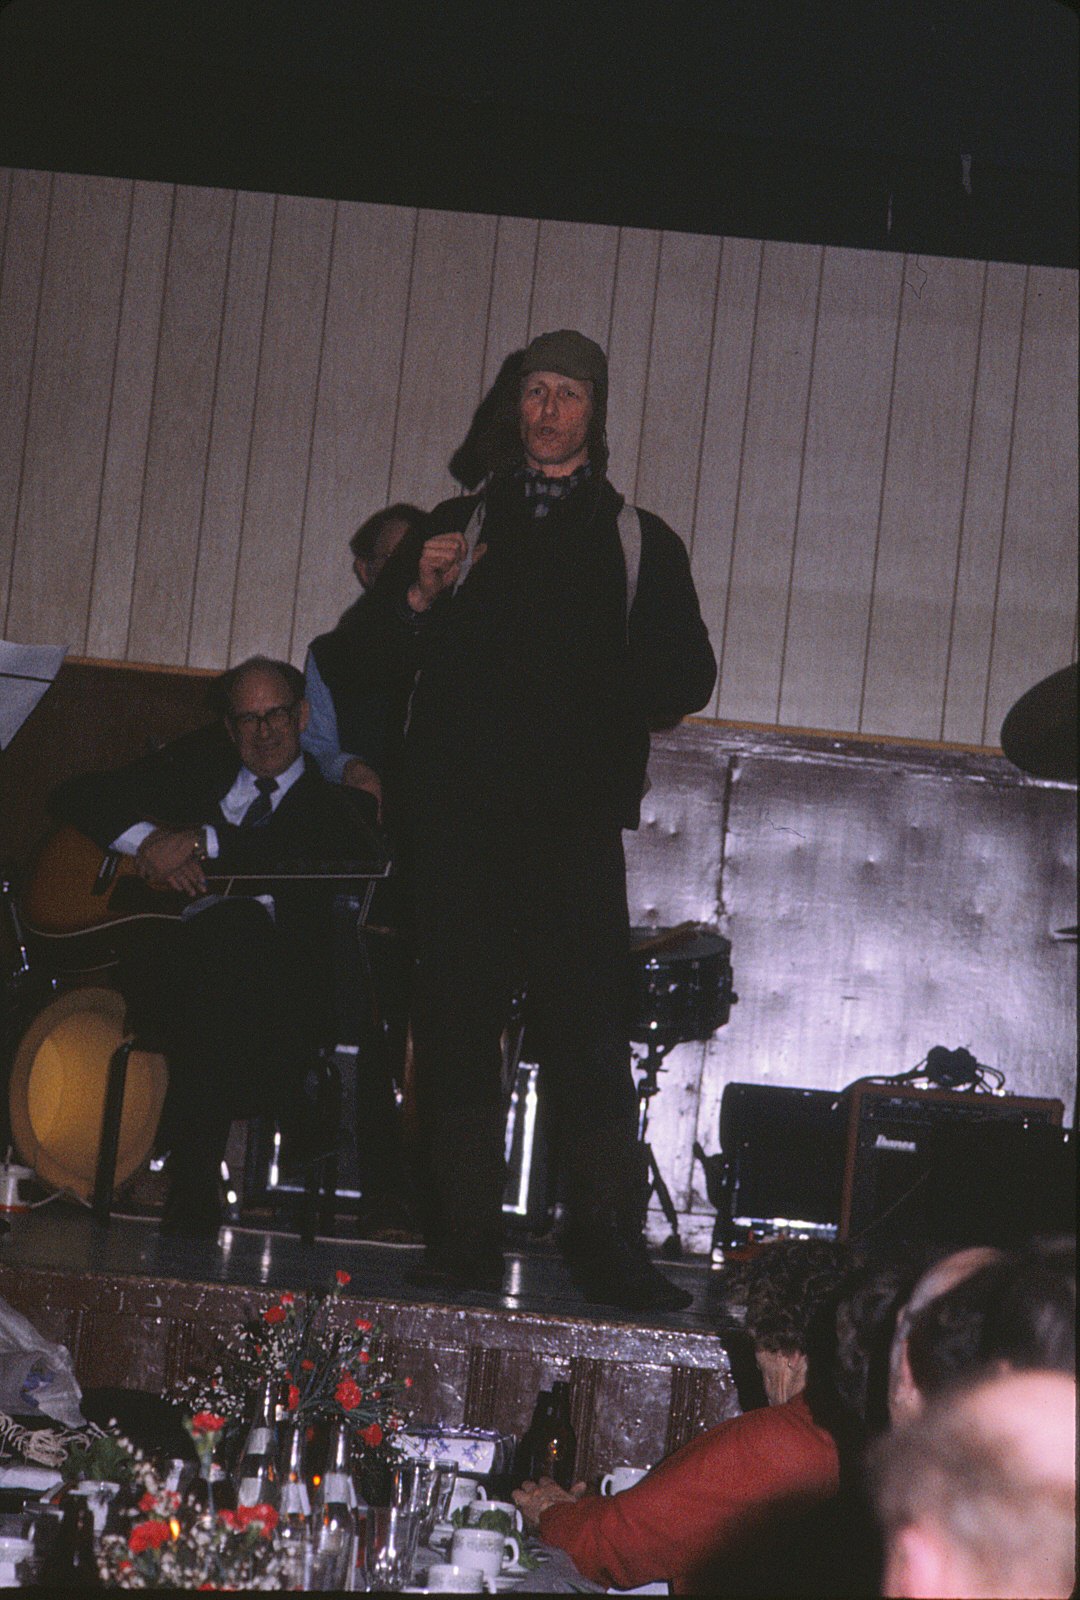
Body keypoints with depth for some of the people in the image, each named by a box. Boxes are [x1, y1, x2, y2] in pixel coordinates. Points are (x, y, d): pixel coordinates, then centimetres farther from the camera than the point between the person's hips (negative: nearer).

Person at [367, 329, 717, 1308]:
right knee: (457, 1017, -2)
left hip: (574, 814, -2)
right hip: (461, 805, 2)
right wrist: (421, 593, -5)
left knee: (587, 1024, -10)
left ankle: (610, 1240, -9)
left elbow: (685, 675, 11)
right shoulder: (460, 525, 19)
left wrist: (615, 709, -8)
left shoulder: (638, 541, 15)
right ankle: (467, 1237, 2)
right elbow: (402, 648, 16)